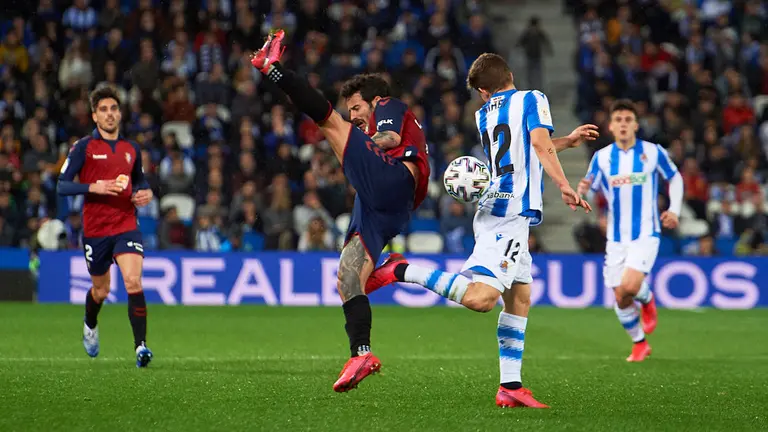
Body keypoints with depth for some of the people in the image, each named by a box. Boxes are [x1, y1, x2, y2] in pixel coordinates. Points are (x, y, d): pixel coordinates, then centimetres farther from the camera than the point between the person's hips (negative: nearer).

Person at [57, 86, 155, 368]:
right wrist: (94, 187, -23)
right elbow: (62, 185, -8)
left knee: (133, 282, -19)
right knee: (100, 290, 14)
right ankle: (90, 326, 47)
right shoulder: (84, 147, -4)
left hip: (126, 226, 1)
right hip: (95, 229, -1)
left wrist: (146, 192, 2)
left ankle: (140, 345, -21)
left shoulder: (131, 149, 8)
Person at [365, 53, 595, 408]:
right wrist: (564, 187, -20)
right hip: (511, 212, -8)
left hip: (495, 206, 8)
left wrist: (568, 141, 45)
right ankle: (402, 270, -23)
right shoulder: (532, 99, 1)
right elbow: (540, 143, -16)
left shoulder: (483, 115, 21)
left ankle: (511, 386, 3)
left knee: (519, 298, 9)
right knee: (480, 297, -22)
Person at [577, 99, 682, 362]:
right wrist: (583, 191, -20)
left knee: (630, 286, -24)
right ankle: (640, 344, 25)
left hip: (645, 234, -3)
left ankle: (648, 300, 12)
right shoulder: (601, 157, 1)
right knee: (620, 298, 2)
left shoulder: (653, 152, -4)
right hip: (616, 238, 3)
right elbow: (591, 190, 4)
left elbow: (675, 178, 10)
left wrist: (674, 210, -2)